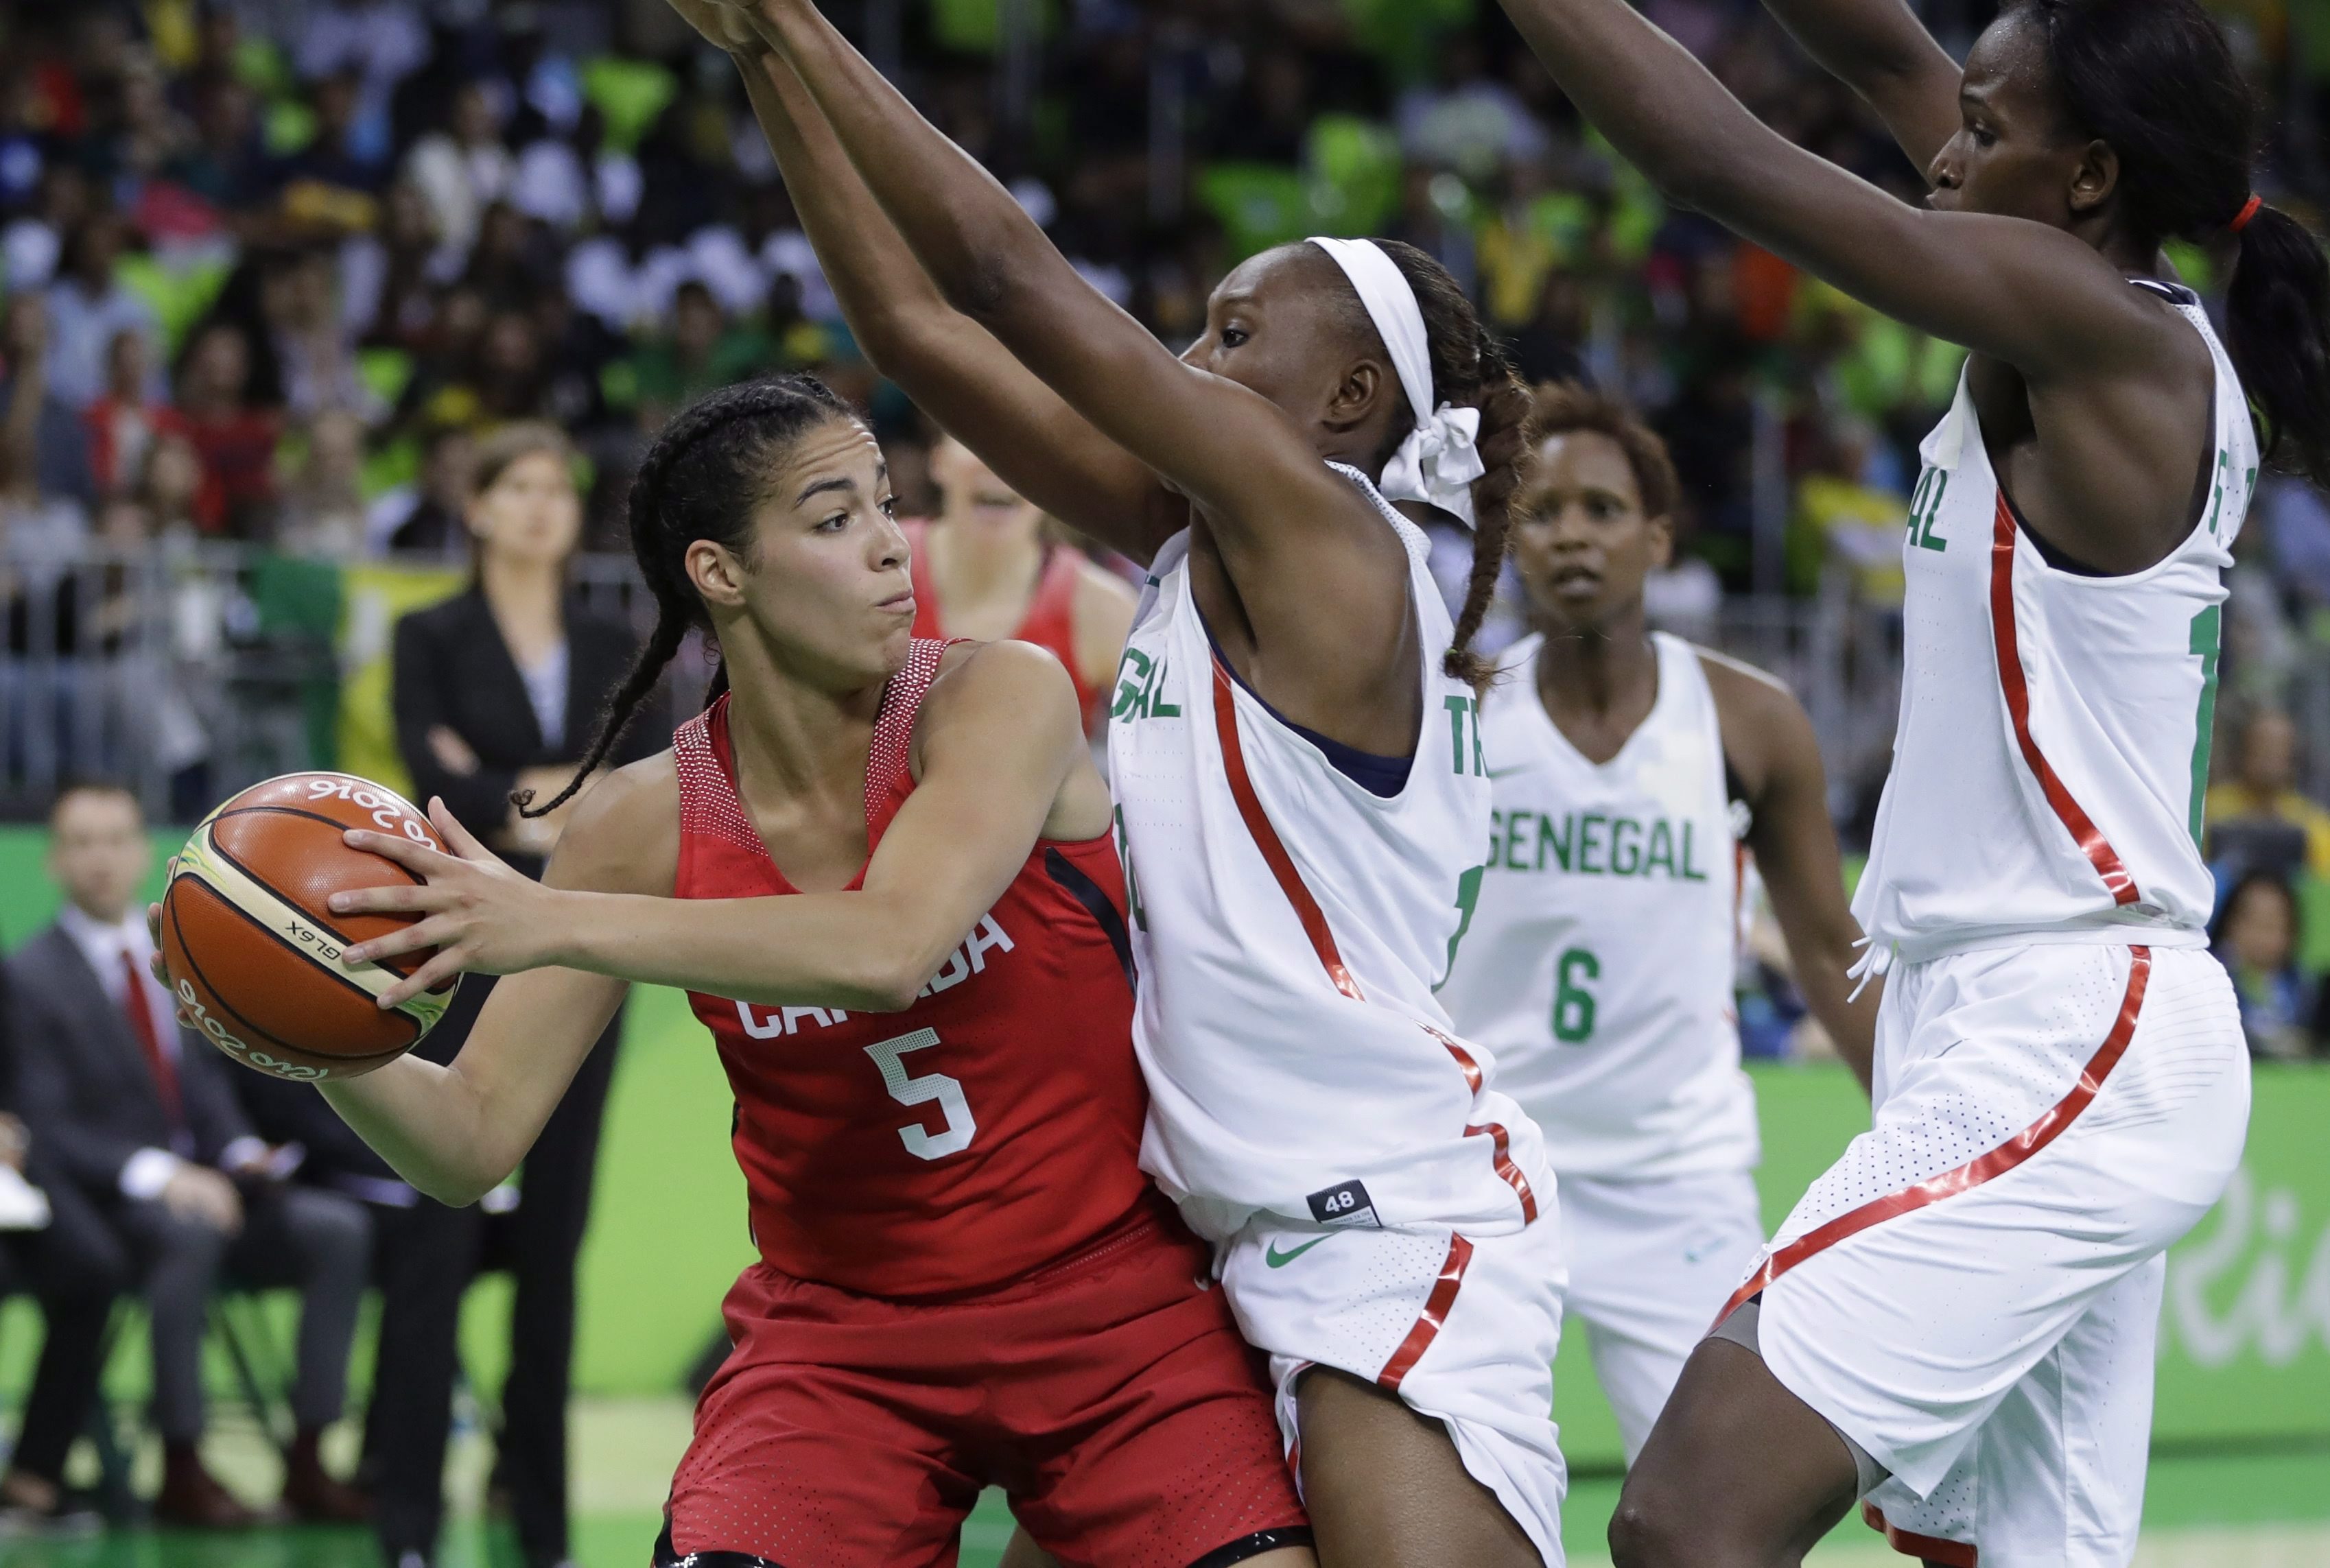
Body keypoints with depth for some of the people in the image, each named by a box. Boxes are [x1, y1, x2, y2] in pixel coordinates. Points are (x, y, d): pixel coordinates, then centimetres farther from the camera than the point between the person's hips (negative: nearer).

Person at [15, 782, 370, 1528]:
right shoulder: (30, 978, -4)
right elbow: (46, 1129, -11)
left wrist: (242, 1155, -4)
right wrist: (155, 1174, -24)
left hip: (205, 1184, 6)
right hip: (102, 1205, -6)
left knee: (339, 1229, -19)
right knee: (190, 1234, -38)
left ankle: (307, 1463, -19)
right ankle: (182, 1472, -32)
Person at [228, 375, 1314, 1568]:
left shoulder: (1001, 698, -13)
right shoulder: (650, 827, -6)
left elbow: (889, 947, -32)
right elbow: (472, 1139, -5)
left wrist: (557, 923, -36)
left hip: (1117, 1303, -1)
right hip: (843, 1339, 2)